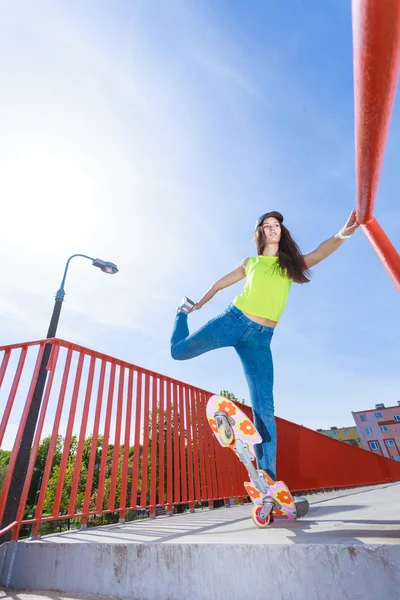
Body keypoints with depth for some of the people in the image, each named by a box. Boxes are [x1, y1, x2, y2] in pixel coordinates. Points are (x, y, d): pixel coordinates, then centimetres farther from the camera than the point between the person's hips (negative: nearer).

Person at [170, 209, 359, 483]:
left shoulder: (291, 264, 10)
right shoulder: (250, 262, 10)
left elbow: (320, 253, -10)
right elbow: (220, 283, 20)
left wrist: (341, 235, -31)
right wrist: (197, 305, 28)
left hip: (260, 338, 0)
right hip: (233, 320, 0)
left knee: (265, 409, -5)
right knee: (178, 351, 9)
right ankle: (184, 310, 39)